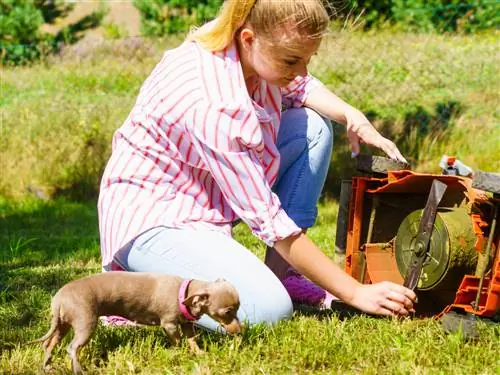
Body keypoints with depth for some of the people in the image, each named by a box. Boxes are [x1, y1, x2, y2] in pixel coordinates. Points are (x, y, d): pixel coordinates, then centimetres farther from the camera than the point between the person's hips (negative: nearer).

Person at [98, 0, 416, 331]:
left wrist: (352, 116, -8)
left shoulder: (258, 47, -10)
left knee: (313, 127, 1)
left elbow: (300, 87, 15)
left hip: (207, 197, 9)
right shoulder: (213, 104, -33)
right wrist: (355, 293, -24)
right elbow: (269, 220, -28)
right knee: (267, 309, -28)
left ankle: (279, 274, 2)